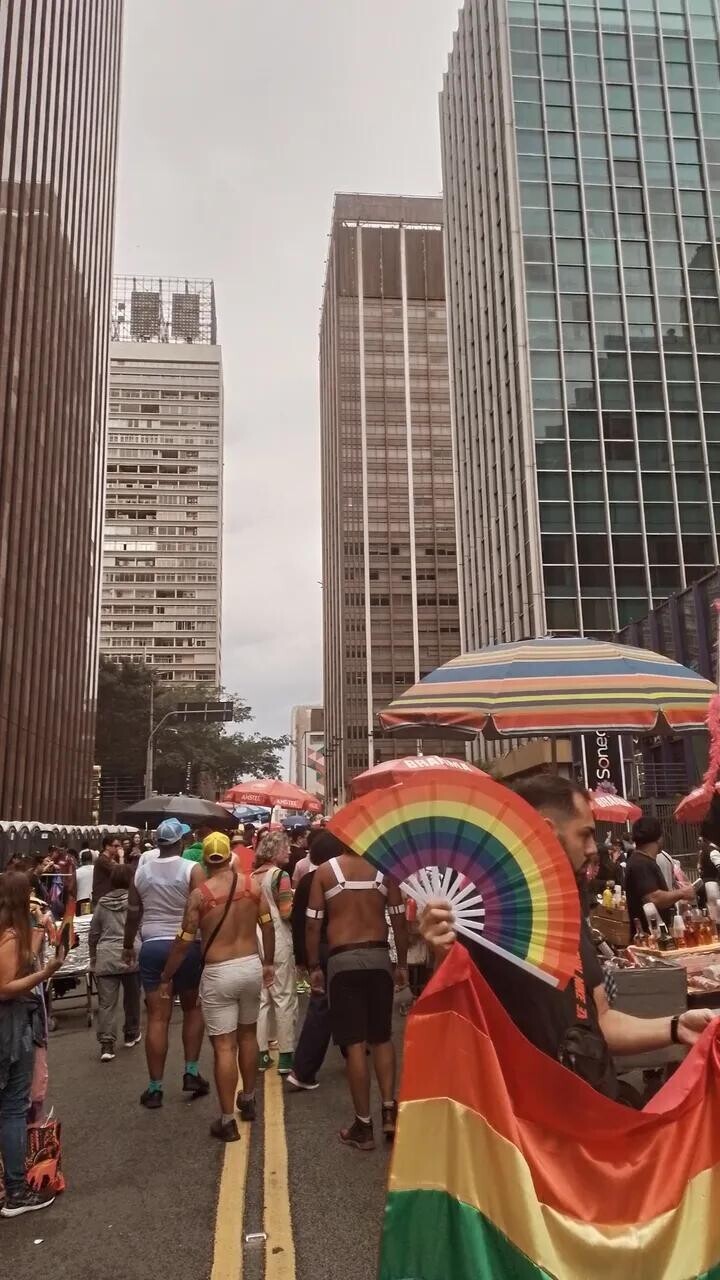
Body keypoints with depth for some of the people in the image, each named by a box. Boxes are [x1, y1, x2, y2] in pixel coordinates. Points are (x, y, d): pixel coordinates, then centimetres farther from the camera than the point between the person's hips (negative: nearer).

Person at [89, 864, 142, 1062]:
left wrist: (93, 959, 27)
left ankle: (106, 1044, -5)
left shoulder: (102, 903, 11)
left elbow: (93, 934, 16)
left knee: (106, 1002, 2)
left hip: (106, 956, 2)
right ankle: (131, 1035, 29)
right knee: (132, 997, 16)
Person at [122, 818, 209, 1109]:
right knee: (192, 1008, 17)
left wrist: (128, 946, 23)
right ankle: (191, 1072, 14)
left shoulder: (141, 872, 5)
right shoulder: (192, 870, -8)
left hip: (152, 946, 3)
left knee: (157, 1017, 4)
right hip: (186, 946, -2)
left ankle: (155, 1088, 8)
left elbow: (133, 913, 11)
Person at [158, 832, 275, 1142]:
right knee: (247, 1034, 22)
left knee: (224, 1046, 2)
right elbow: (268, 926, 4)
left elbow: (184, 941, -5)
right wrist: (269, 963, 18)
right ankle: (247, 1100, 37)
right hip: (251, 966, 4)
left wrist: (166, 977, 7)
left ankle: (227, 1121, 7)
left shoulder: (200, 894, -9)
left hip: (218, 973, -4)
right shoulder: (252, 884, -1)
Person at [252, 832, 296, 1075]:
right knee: (284, 997, 1)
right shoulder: (280, 875, -12)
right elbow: (286, 912, -17)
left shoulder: (252, 877, 9)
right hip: (277, 941, -7)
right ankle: (286, 1056, 5)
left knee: (261, 997, 12)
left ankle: (261, 1054, 17)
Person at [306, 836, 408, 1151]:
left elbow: (313, 925, -2)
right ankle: (389, 1111, 10)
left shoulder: (324, 871, -1)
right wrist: (403, 964, 12)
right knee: (382, 1037, 17)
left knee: (355, 1043, 4)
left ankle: (364, 1125, 11)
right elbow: (399, 920, 2)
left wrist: (314, 967, 8)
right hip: (378, 958, 2)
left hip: (343, 961, -1)